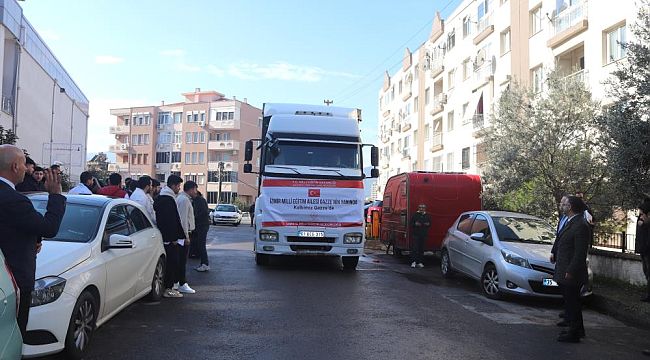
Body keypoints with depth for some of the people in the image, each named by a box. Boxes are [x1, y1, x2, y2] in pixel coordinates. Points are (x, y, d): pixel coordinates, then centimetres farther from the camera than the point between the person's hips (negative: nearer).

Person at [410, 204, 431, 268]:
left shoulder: (427, 216, 11)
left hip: (423, 235, 3)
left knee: (421, 249, 5)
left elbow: (430, 224, 18)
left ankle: (419, 262, 13)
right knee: (414, 248, -9)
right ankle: (413, 261, -7)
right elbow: (411, 223, 2)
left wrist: (428, 224, -4)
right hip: (416, 234, -3)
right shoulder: (415, 215, 1)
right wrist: (415, 224, -17)